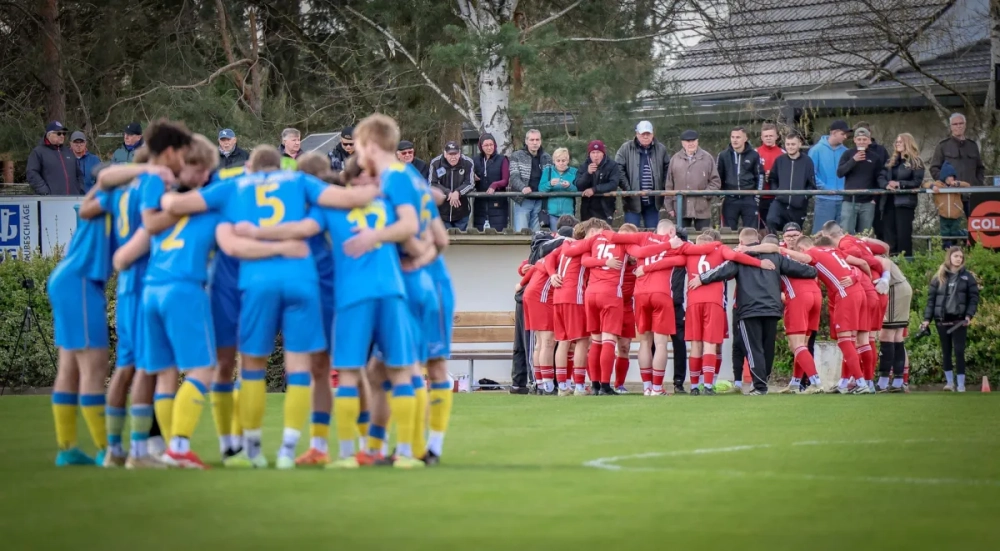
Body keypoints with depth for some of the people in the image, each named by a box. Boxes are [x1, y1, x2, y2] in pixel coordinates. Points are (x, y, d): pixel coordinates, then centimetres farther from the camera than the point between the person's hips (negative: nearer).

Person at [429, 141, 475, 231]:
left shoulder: (467, 163, -8)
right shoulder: (435, 163, -10)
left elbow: (470, 184, -9)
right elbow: (432, 184, -11)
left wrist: (458, 192, -26)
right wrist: (448, 193, -23)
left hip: (461, 213, 1)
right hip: (442, 212, -1)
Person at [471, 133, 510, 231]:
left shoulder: (502, 160, 3)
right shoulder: (475, 160, 11)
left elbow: (506, 181, -3)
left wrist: (494, 185, -21)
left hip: (497, 204, -3)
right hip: (480, 203, 3)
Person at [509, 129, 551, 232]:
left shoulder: (547, 158, 12)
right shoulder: (516, 156, 2)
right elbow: (514, 177, -8)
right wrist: (523, 188, -27)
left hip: (540, 201, 3)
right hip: (523, 200, -3)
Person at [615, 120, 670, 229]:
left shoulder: (661, 149, 5)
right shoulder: (626, 149, -4)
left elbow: (668, 169, 11)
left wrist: (662, 188, -1)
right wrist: (628, 190, -13)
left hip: (653, 200, 3)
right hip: (633, 200, -3)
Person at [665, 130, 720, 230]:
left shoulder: (707, 158, 3)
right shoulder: (675, 159, 7)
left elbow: (716, 181, 3)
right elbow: (669, 185, 8)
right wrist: (669, 207, 4)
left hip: (702, 210, -1)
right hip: (681, 210, 1)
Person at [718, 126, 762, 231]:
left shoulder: (753, 155, 2)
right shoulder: (723, 156, 5)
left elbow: (759, 176, 7)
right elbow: (719, 177, 11)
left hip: (749, 199, -1)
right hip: (730, 200, 1)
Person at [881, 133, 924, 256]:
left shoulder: (916, 162, 1)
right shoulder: (890, 162, 19)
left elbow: (917, 182, -7)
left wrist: (899, 184, -16)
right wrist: (886, 185, -8)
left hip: (905, 202, -6)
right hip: (889, 201, 6)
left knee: (903, 234, -6)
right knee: (889, 234, 4)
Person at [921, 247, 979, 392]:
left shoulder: (967, 276, 4)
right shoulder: (939, 277, 7)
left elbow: (974, 297, 1)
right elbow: (931, 298, 6)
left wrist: (969, 315, -13)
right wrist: (927, 319, -1)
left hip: (959, 319, -2)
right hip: (942, 319, 2)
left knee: (959, 351, -6)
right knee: (946, 351, 7)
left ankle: (961, 384, -3)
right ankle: (949, 382, 15)